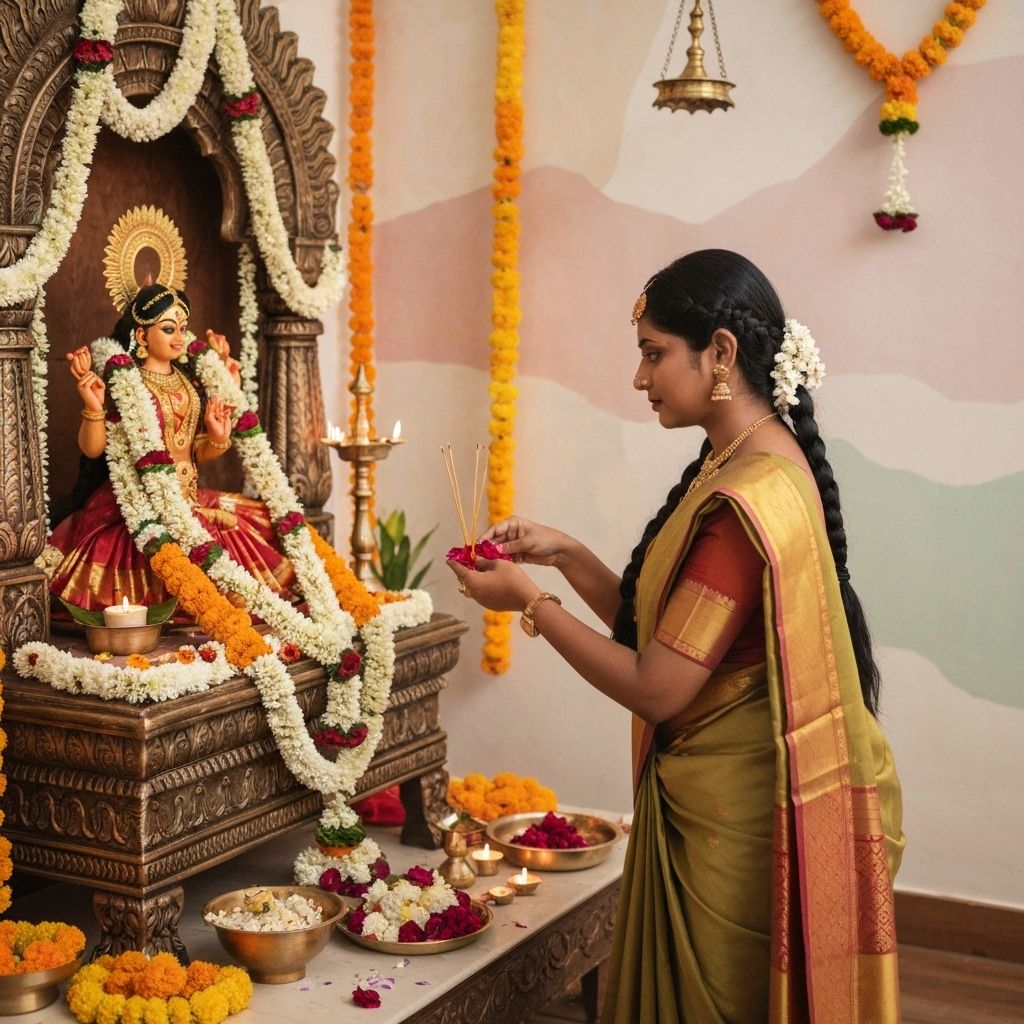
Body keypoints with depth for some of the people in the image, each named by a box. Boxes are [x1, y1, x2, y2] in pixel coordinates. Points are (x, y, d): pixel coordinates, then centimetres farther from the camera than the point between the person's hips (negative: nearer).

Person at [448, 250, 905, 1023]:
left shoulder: (746, 502, -25)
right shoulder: (756, 464, 6)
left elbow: (656, 688, -23)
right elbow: (661, 632, 10)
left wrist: (529, 603, -13)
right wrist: (564, 555, 2)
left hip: (729, 821, -9)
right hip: (721, 803, 9)